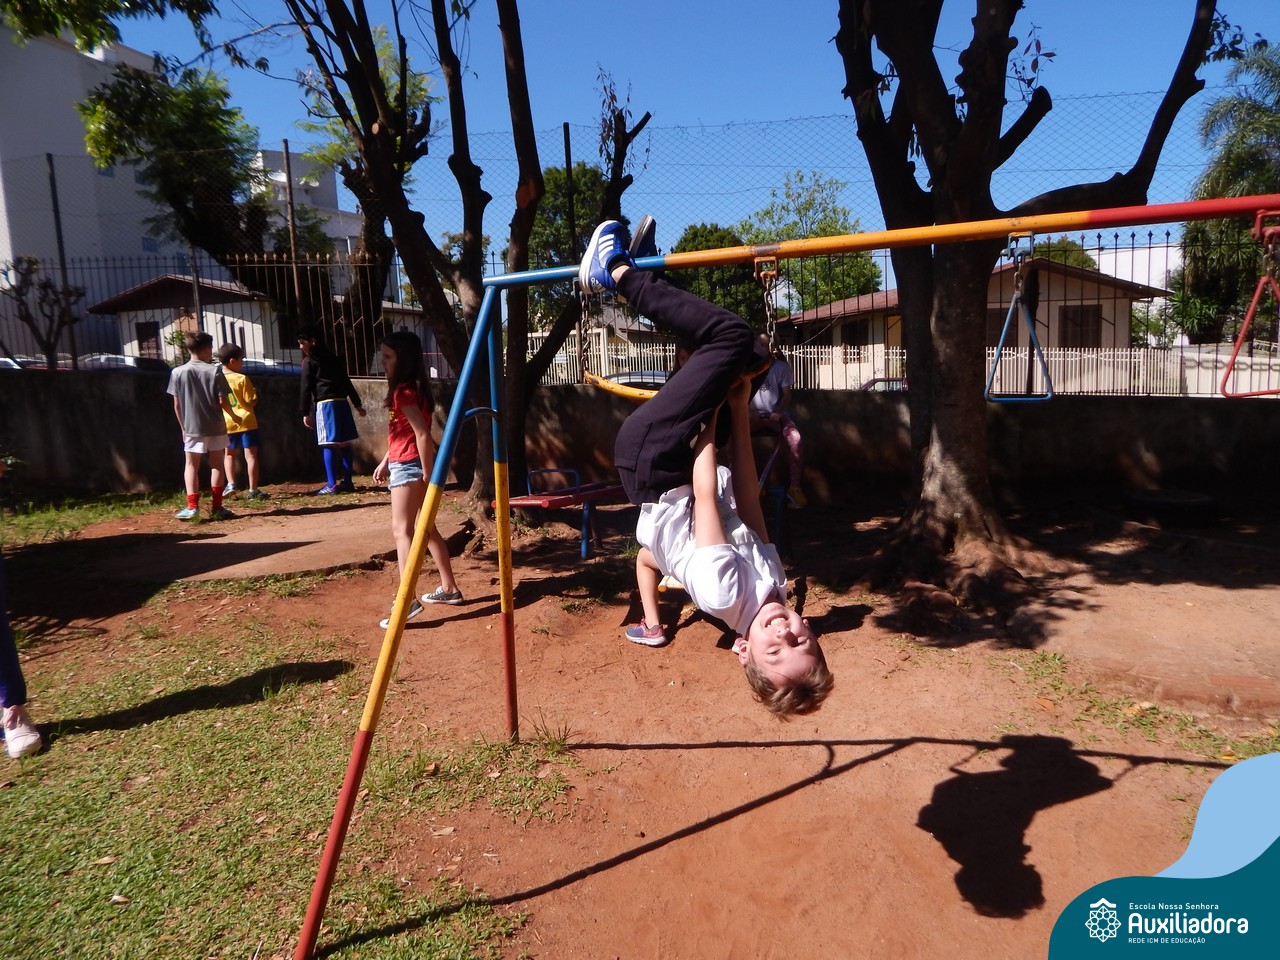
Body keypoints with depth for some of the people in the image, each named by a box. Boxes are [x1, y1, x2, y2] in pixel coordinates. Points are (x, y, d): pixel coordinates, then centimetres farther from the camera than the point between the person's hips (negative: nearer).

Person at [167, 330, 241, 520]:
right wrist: (234, 416, 9)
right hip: (215, 426, -1)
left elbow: (177, 404, 2)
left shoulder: (177, 372, -1)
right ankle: (216, 507, 8)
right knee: (217, 464, 8)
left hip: (192, 427, 1)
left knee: (192, 466, 7)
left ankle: (192, 506, -3)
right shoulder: (214, 371, -7)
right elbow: (222, 400, -8)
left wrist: (183, 426, 12)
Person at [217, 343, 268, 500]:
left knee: (230, 454, 21)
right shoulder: (242, 379, -13)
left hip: (227, 422, 5)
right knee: (251, 455, 0)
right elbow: (252, 402, -13)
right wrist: (255, 393, 6)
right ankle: (252, 490, 0)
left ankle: (230, 484, 8)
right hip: (246, 421, -5)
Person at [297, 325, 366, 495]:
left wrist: (305, 413, -2)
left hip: (325, 404, -6)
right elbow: (347, 382, 20)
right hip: (342, 402, 7)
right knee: (344, 443, 6)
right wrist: (357, 404, 22)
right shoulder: (334, 358, 19)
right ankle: (347, 482, 9)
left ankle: (331, 484, -10)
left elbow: (306, 389, -4)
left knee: (329, 444, -8)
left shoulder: (309, 361, 0)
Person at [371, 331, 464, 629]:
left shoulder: (404, 392, -15)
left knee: (401, 530, -16)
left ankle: (407, 601, -23)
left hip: (409, 466, -11)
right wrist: (384, 462, 24)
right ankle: (449, 588, 24)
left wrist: (428, 474, -22)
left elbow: (422, 434, -22)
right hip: (404, 464, 11)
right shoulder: (407, 389, 15)